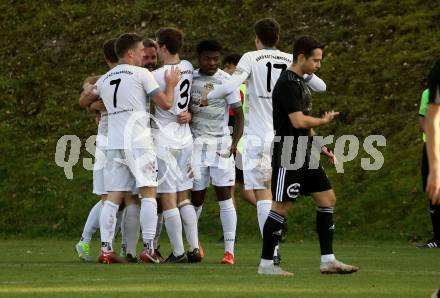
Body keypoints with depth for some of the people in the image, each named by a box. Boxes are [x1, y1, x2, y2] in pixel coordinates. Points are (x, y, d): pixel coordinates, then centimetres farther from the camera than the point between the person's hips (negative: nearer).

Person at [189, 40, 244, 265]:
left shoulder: (226, 81, 0)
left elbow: (239, 114, 0)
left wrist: (234, 143, -10)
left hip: (221, 143, -1)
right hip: (196, 142, 1)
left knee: (224, 196, -7)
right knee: (197, 196, 2)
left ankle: (229, 250, -9)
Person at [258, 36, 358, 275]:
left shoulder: (300, 82, 17)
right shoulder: (287, 83, -15)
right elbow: (298, 121, -23)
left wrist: (321, 148, 21)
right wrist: (324, 120, -6)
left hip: (305, 154, 10)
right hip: (288, 155, -10)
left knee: (327, 199, 8)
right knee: (281, 206, -6)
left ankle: (327, 260, 11)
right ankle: (266, 264, 1)